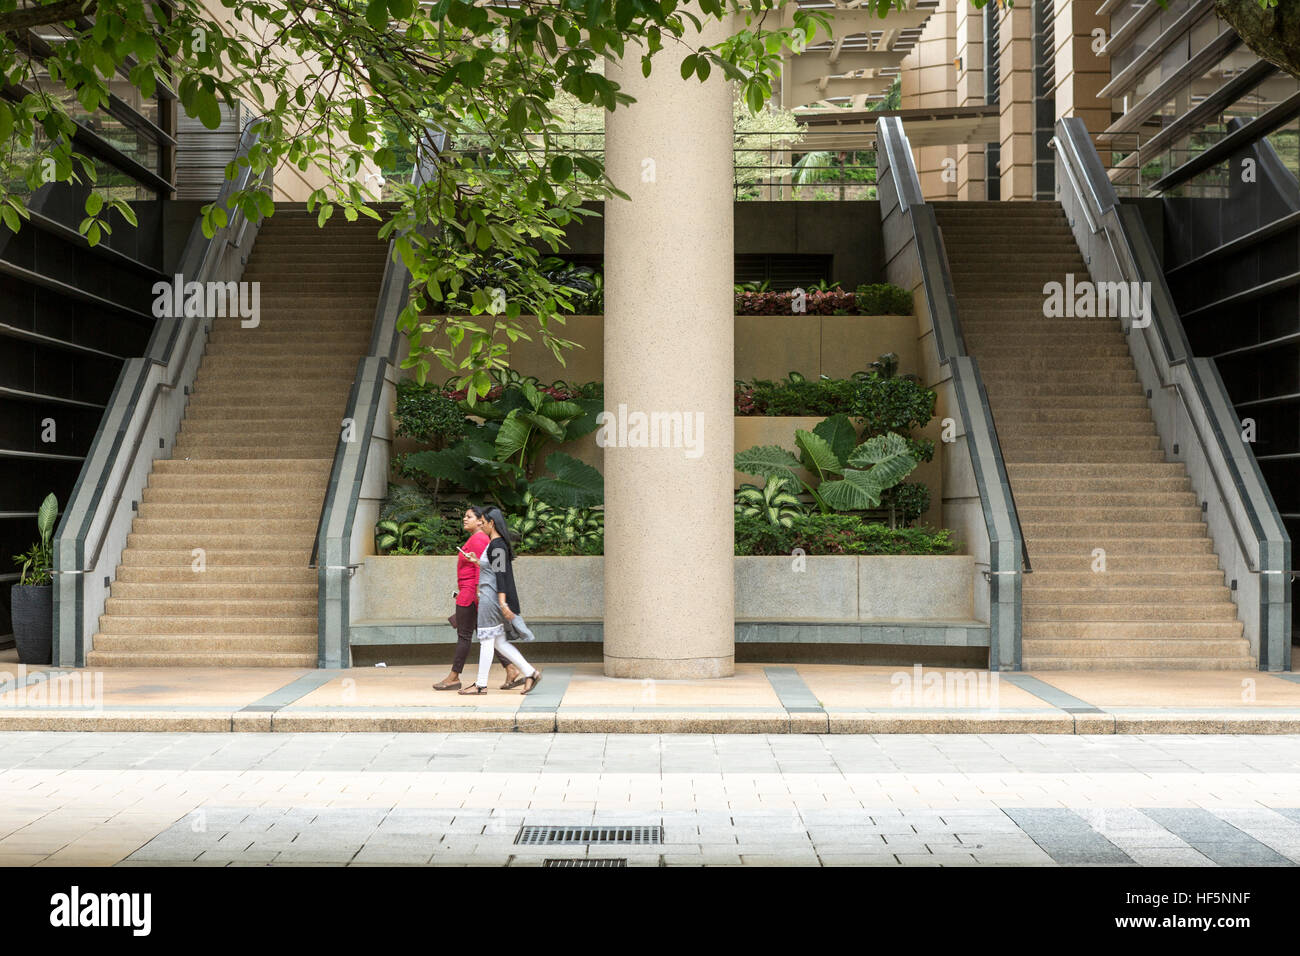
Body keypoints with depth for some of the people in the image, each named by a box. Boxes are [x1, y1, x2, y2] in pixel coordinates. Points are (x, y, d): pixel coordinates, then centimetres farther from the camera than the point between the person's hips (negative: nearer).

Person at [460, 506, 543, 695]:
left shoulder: (496, 546, -15)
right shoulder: (498, 544, 14)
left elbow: (500, 574, -20)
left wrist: (502, 603, -24)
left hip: (491, 597, -10)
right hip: (491, 598, 10)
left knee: (486, 641, -2)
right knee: (499, 642, 11)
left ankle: (481, 684, 5)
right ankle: (530, 673, 8)